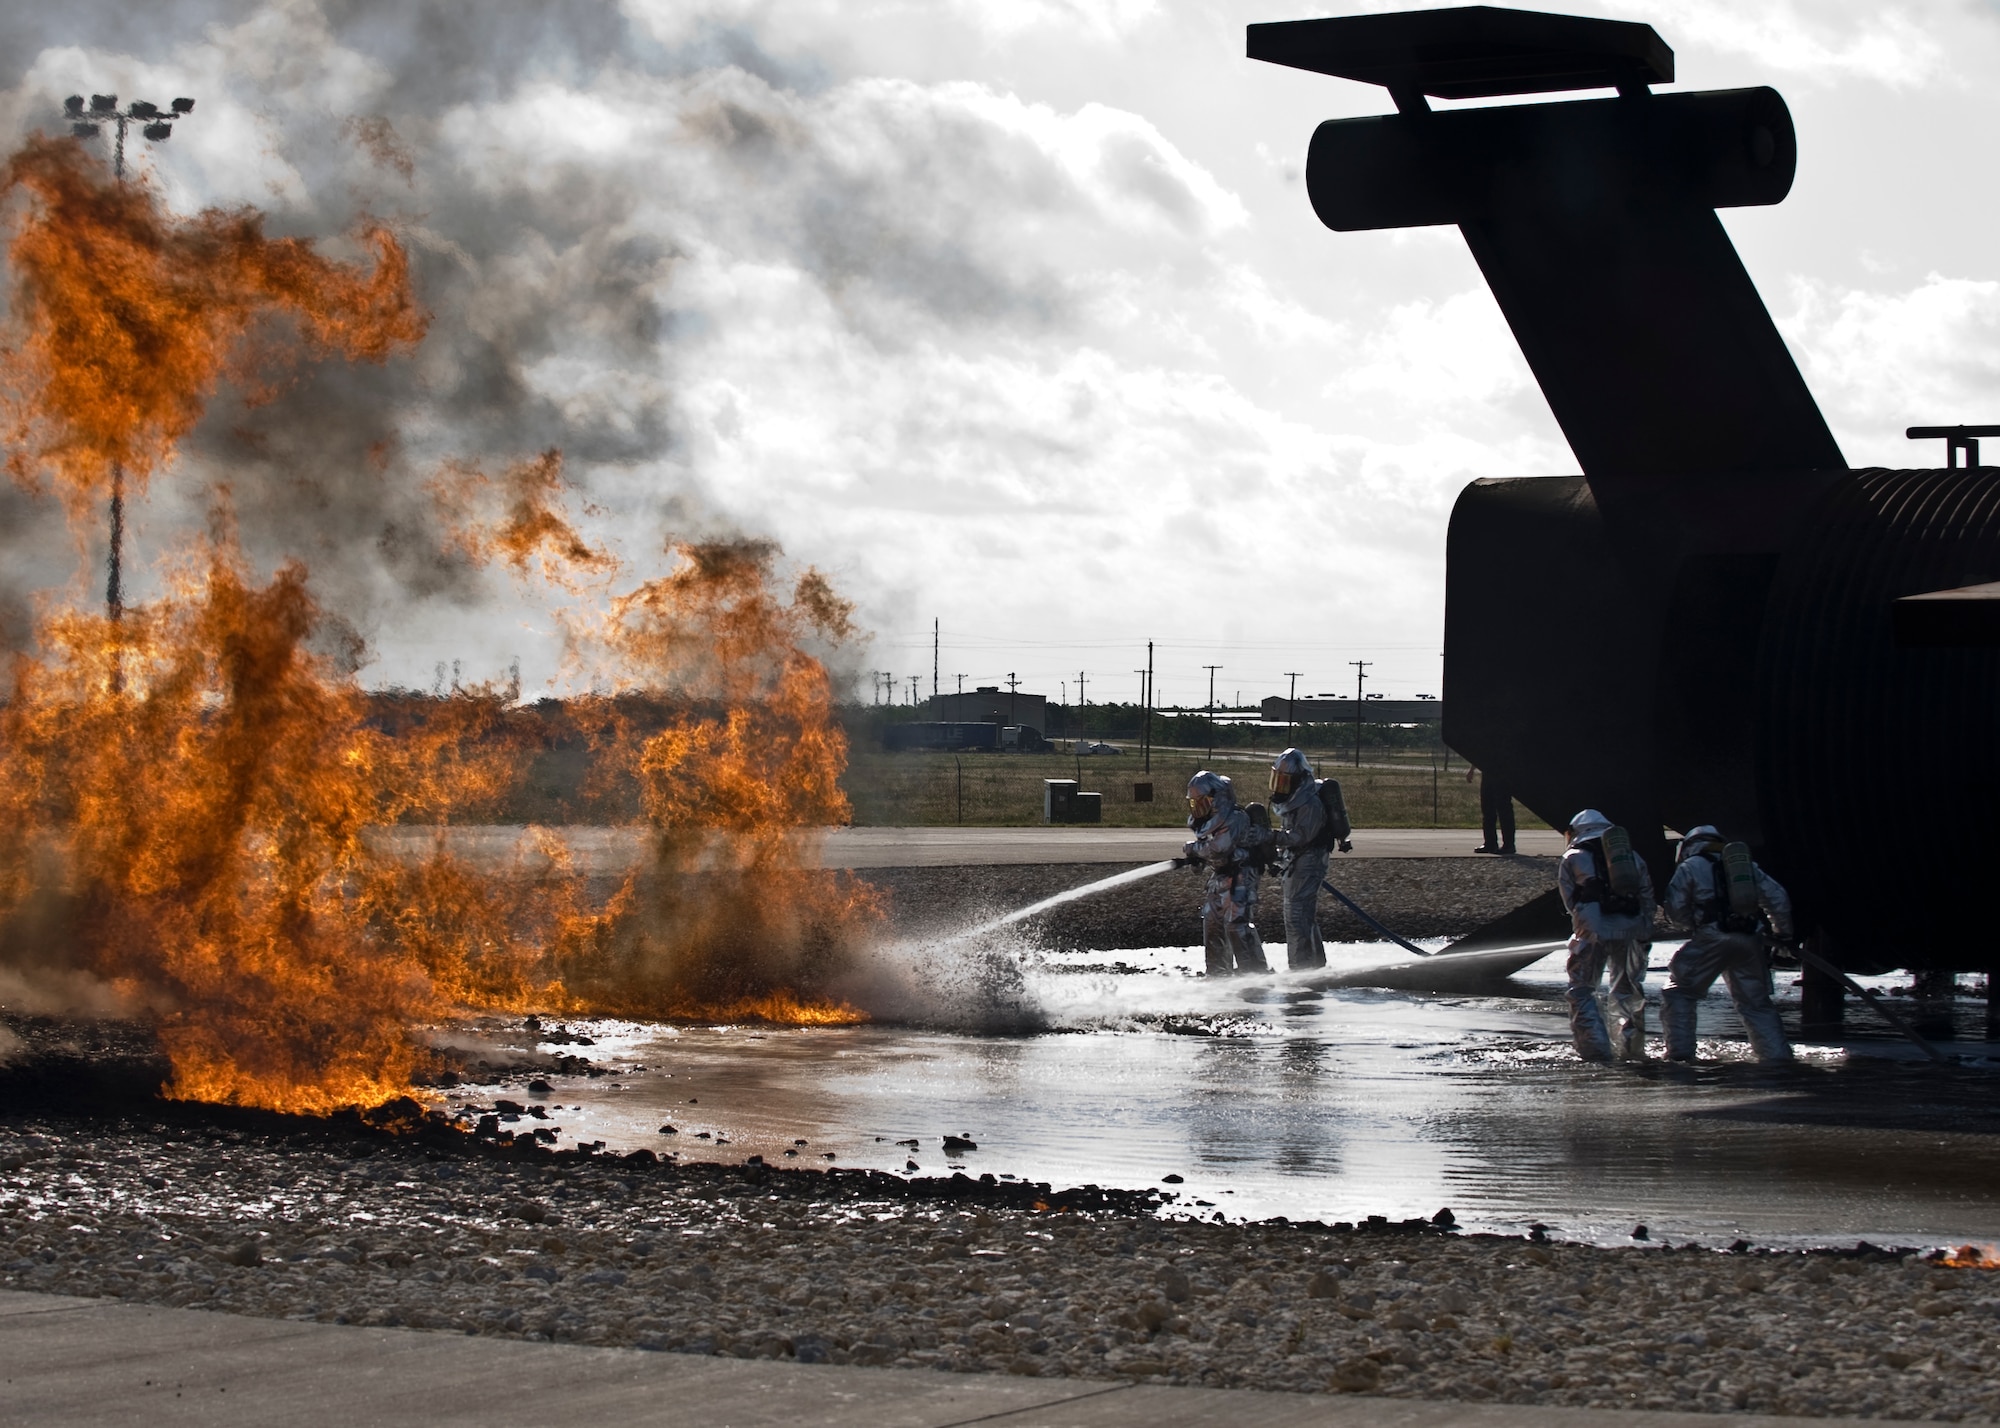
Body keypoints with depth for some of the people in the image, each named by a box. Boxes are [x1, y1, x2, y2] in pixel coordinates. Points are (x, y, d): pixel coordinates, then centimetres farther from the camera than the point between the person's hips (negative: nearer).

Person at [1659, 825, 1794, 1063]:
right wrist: (1783, 934, 26)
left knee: (1679, 992, 6)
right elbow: (1778, 899, 18)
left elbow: (1675, 911, 4)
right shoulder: (1748, 866, 24)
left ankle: (1680, 1051, -4)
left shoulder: (1690, 867, 10)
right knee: (1756, 1002, 15)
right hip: (1750, 940, 5)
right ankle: (1777, 1054, 7)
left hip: (1712, 939, -5)